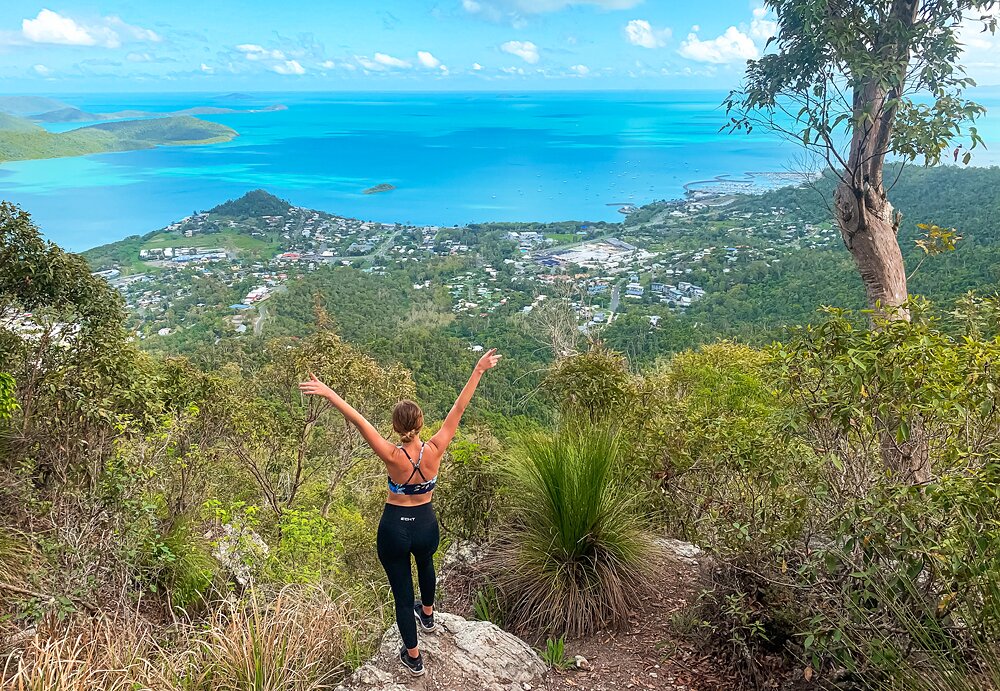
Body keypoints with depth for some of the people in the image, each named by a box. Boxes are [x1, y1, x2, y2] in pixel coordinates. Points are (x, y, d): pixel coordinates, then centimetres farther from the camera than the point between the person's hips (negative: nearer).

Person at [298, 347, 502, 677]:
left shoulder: (393, 457, -27)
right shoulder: (434, 451, -21)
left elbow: (359, 421, -33)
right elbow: (458, 409, -21)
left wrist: (329, 393, -35)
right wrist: (479, 370, -19)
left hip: (394, 529, -3)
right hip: (426, 525, 3)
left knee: (402, 592, 14)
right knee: (425, 564, 36)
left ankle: (413, 658, 30)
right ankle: (427, 614, 61)